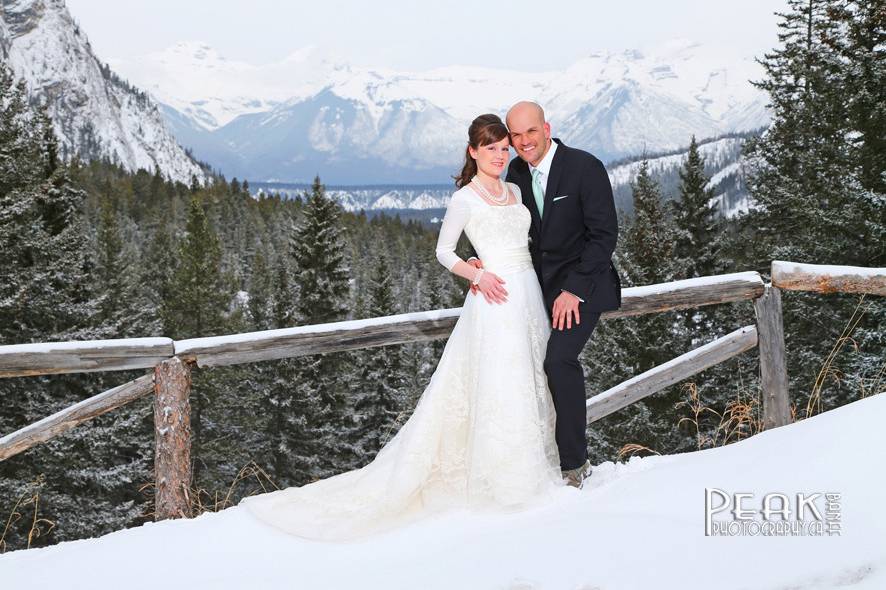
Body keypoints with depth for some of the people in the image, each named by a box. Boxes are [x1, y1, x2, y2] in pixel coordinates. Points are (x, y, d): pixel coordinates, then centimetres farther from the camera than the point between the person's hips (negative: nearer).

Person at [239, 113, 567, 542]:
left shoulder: (514, 191, 15)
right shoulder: (464, 199, -5)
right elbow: (444, 251, 0)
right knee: (497, 389, -6)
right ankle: (498, 481, 5)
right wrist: (478, 274, -15)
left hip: (529, 294, 7)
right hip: (495, 300, -7)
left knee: (529, 383, 12)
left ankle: (530, 468, 24)